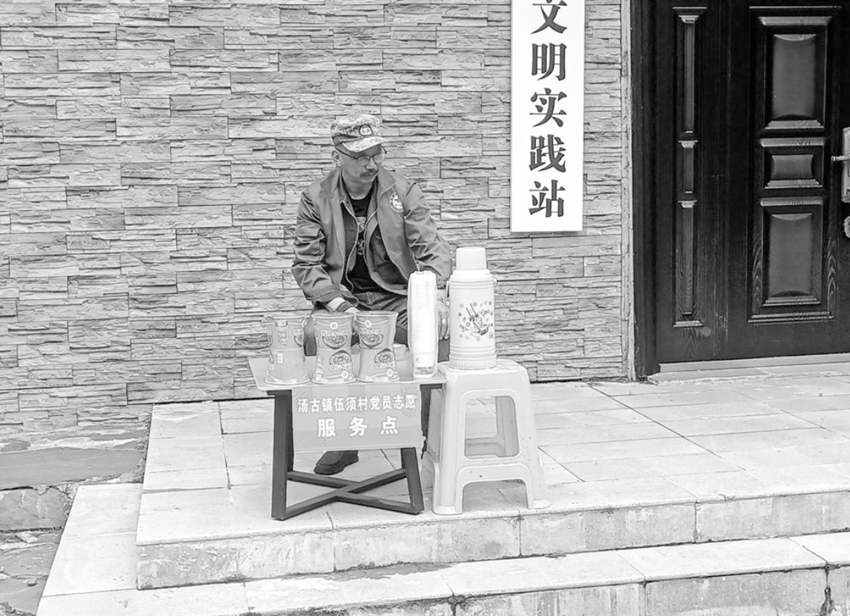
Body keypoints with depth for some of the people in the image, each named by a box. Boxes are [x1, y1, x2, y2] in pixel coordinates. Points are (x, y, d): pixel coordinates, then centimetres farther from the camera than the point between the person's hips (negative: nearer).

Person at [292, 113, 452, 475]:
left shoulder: (404, 193, 1)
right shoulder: (315, 200, 0)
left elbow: (432, 248, -6)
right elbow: (306, 265, -4)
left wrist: (434, 291, -27)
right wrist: (339, 305, -21)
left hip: (397, 297, 0)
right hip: (342, 299, 0)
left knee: (437, 330, -30)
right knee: (314, 334, -32)